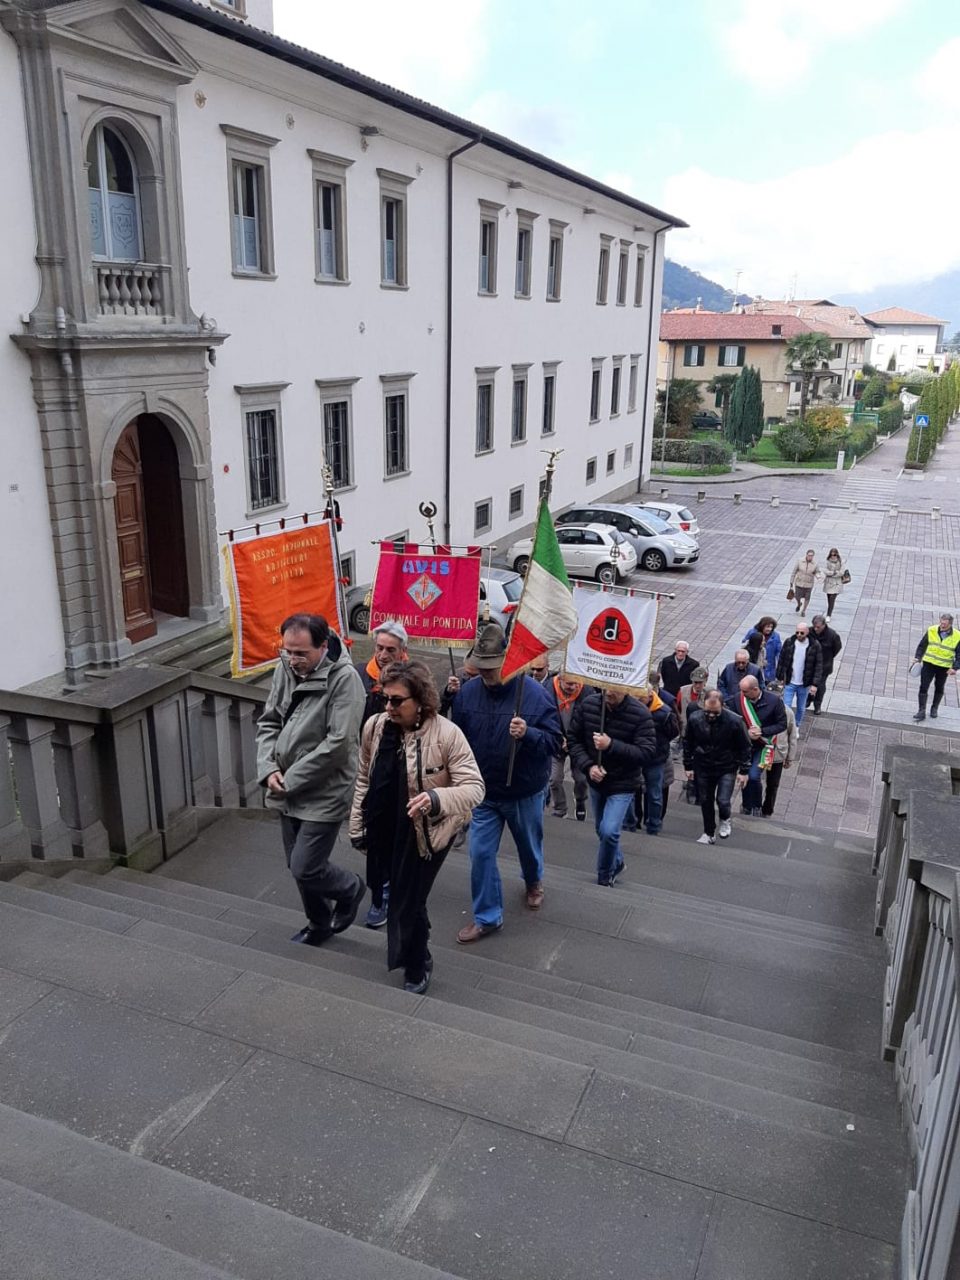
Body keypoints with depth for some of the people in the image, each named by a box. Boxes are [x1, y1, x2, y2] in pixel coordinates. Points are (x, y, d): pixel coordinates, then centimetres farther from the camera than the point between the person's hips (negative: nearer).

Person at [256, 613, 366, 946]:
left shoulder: (344, 678, -21)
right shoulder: (285, 668, -1)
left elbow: (337, 744, -23)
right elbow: (268, 722, 8)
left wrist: (290, 779, -17)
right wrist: (268, 769, -8)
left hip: (324, 793, -6)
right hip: (288, 792, 7)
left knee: (305, 870, -5)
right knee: (298, 867, 18)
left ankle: (351, 888, 27)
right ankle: (319, 924, 42)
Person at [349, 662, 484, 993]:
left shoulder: (447, 734, -22)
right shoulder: (375, 726, -7)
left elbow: (474, 787, -22)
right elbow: (364, 780, 6)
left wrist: (437, 798, -40)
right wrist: (357, 826, 10)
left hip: (425, 835, -5)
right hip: (385, 832, 5)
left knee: (407, 903, 3)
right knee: (399, 893, 22)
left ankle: (416, 969, 30)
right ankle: (415, 955, 50)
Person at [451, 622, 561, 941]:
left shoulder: (534, 693, -21)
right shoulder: (467, 692, -10)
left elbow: (554, 740, -18)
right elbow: (457, 739, 3)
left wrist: (528, 734, -38)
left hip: (525, 792, -2)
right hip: (483, 792, 2)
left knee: (529, 845, 21)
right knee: (480, 854, 2)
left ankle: (533, 882, 54)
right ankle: (487, 917, 18)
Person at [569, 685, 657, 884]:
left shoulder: (640, 714, -22)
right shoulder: (587, 704, -12)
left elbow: (647, 752, -24)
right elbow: (573, 739, -4)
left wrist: (611, 745, -33)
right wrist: (588, 766, -19)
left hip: (623, 785, -4)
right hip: (595, 781, 4)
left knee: (609, 831, -17)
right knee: (602, 830, 20)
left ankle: (604, 878, 9)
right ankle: (616, 863, 49)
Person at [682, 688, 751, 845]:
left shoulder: (734, 721, -20)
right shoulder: (694, 719, -15)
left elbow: (744, 747, -8)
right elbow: (687, 744, 1)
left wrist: (743, 771, -6)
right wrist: (688, 766, 3)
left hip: (727, 769, -2)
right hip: (703, 768, 2)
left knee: (723, 801, -11)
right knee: (705, 802, 13)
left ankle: (725, 820, 24)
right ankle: (709, 834, 33)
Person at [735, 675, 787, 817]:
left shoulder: (774, 700, -19)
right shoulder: (738, 698, -13)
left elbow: (782, 725, -9)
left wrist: (761, 731, -21)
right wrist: (746, 732, -19)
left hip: (763, 745, -3)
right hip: (744, 744, 3)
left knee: (754, 776, -15)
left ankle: (757, 807, 12)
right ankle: (746, 806, 35)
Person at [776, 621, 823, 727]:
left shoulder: (815, 645, -12)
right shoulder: (789, 642, -9)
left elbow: (819, 666, -8)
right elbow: (781, 660, 0)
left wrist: (815, 684, -13)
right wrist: (780, 678, 2)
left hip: (804, 684, 0)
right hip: (789, 682, 0)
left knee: (801, 708, 16)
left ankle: (796, 728, 36)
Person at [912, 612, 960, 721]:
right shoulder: (931, 630, -5)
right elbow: (922, 645, 5)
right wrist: (918, 657, -5)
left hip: (944, 667, 0)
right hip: (929, 663, 0)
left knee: (939, 688, 15)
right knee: (923, 687, -6)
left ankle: (934, 709, 34)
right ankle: (922, 711, -3)